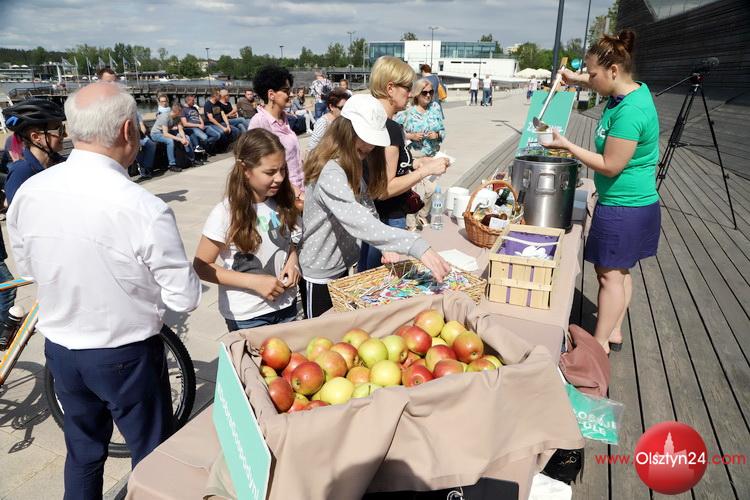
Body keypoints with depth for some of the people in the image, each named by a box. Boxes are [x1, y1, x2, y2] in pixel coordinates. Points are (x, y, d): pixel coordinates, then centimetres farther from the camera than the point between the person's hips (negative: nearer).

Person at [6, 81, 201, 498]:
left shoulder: (28, 193, -10)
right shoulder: (145, 209, -28)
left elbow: (27, 266, 7)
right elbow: (185, 299, -19)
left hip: (59, 349, 6)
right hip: (127, 355, -5)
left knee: (83, 452, 27)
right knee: (152, 458, 17)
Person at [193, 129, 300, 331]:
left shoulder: (282, 203, -5)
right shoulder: (225, 213, -19)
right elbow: (201, 267, -12)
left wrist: (292, 260, -9)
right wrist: (254, 281, -20)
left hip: (286, 306, 5)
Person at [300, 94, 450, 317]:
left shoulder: (351, 165, 4)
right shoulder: (330, 173, -28)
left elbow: (366, 210, 2)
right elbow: (359, 223, -40)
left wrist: (385, 246, -15)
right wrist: (417, 246, -48)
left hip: (342, 265, 9)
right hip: (321, 275, -9)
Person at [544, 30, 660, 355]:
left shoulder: (630, 112, -25)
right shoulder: (634, 90, 4)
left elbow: (610, 166, -22)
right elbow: (602, 84, 27)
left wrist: (567, 146, -14)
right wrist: (576, 78, 11)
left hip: (623, 209, -10)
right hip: (632, 205, 10)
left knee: (610, 275, 0)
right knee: (620, 272, 17)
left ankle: (600, 345, 13)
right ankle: (614, 333, 31)